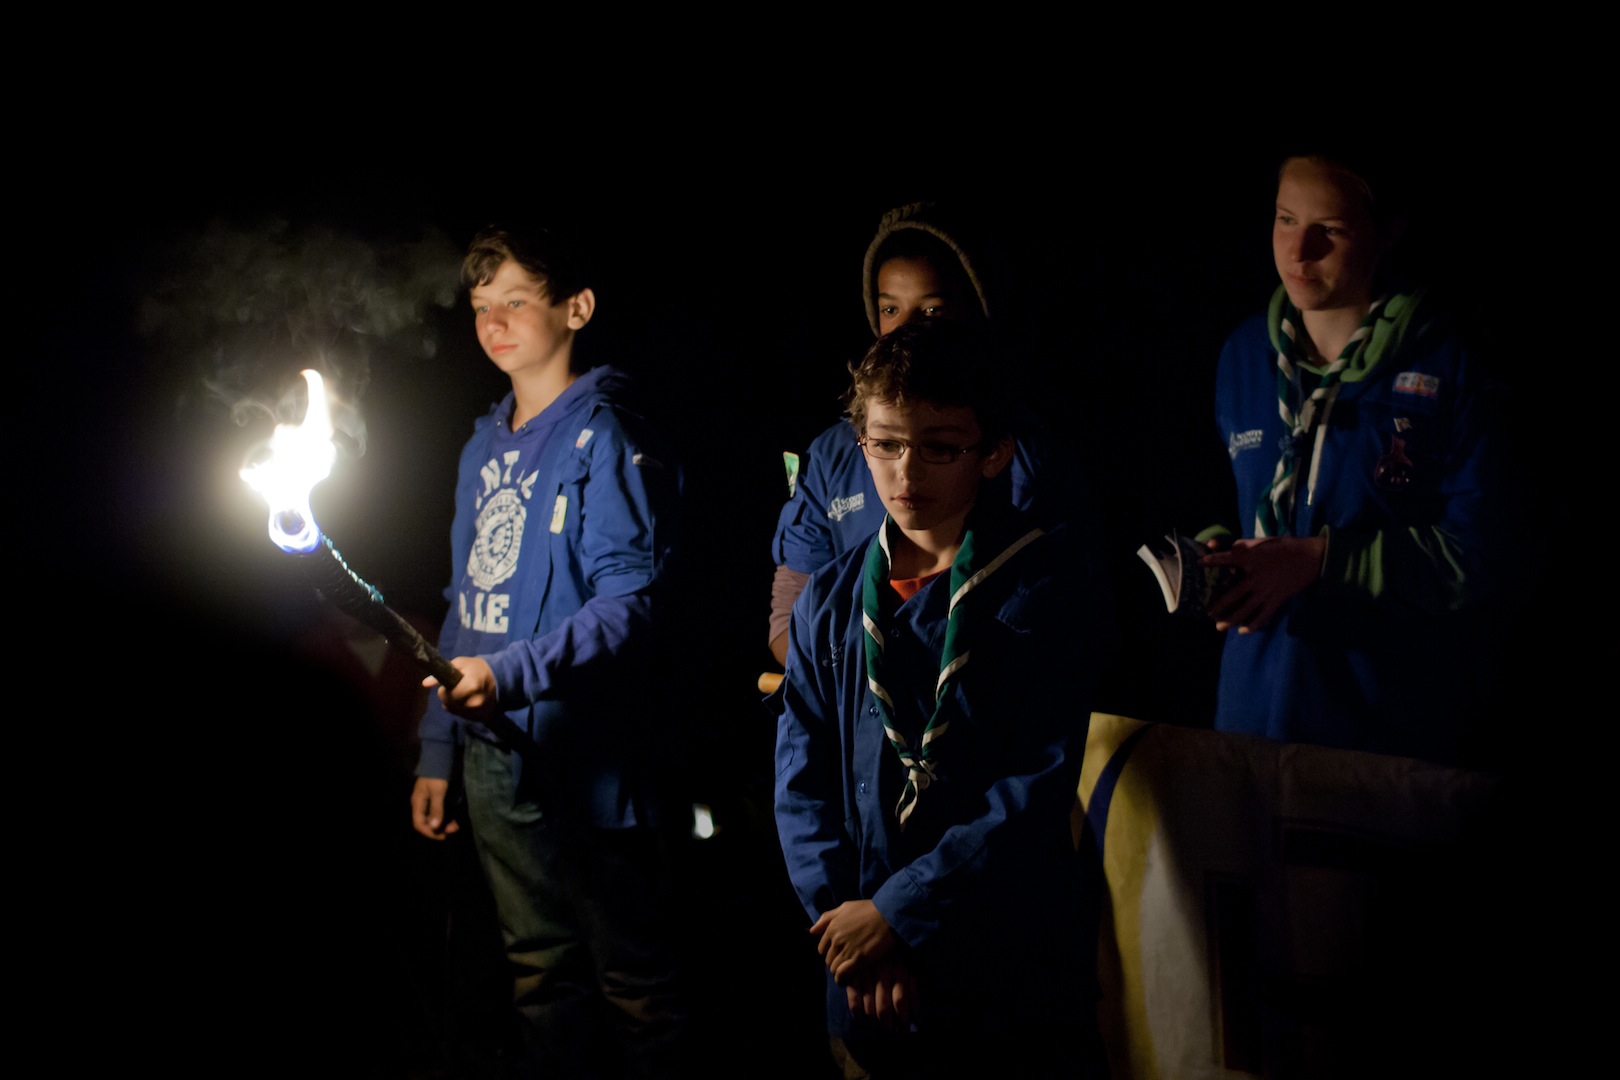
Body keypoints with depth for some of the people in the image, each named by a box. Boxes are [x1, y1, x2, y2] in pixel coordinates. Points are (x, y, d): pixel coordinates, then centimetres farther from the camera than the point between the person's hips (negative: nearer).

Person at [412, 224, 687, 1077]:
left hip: (584, 756, -7)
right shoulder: (483, 447, 14)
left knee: (630, 974, 2)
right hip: (495, 758, 8)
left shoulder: (602, 439, -9)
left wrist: (511, 675, -30)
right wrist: (437, 749, 14)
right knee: (539, 968, 17)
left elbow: (630, 601, -19)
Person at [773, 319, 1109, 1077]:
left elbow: (1038, 786, -13)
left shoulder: (1051, 581, -7)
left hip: (1016, 978, -3)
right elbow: (802, 781, 3)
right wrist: (844, 917, -12)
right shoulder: (830, 600, 5)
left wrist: (898, 911, -15)